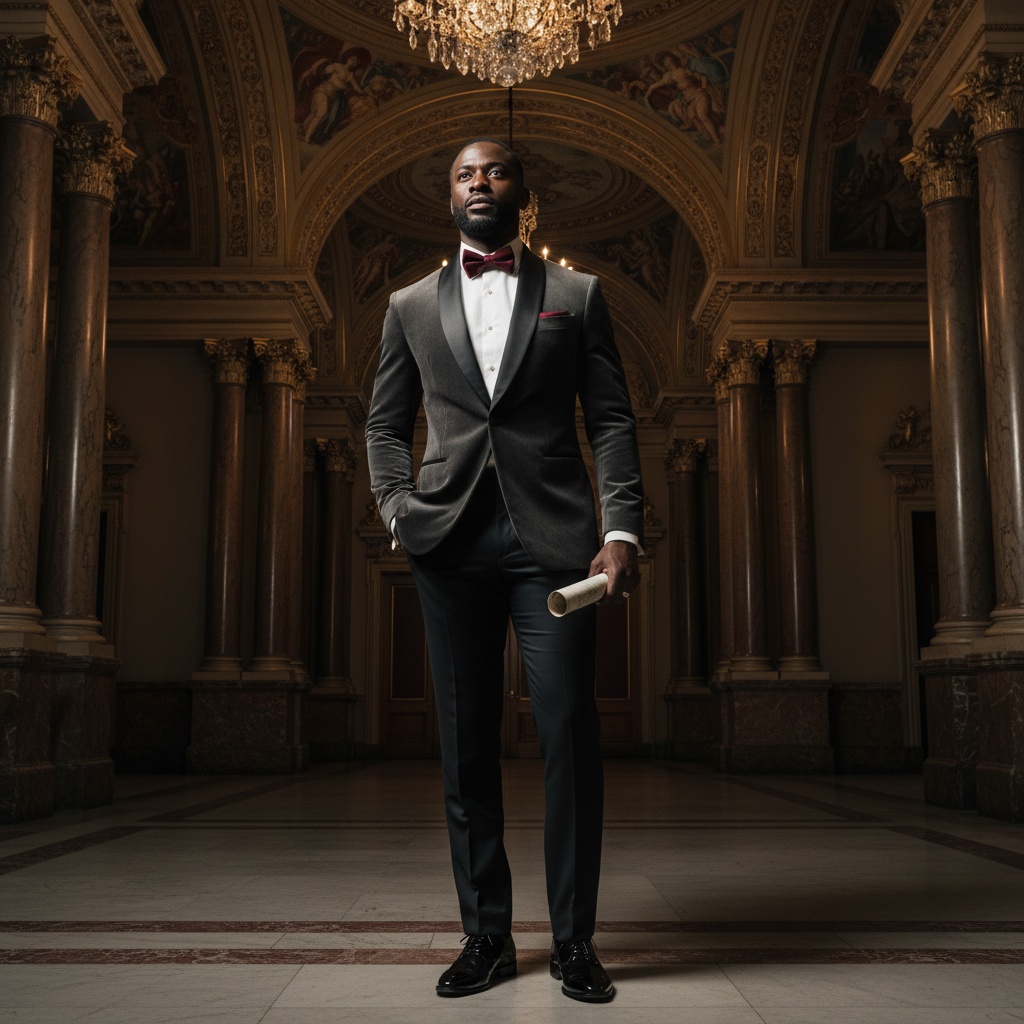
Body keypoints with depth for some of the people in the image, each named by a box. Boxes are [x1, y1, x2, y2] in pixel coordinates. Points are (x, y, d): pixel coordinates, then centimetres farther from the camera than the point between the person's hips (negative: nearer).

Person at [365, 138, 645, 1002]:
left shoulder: (576, 296, 11)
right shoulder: (412, 306, 17)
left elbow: (611, 421, 5)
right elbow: (385, 424, 19)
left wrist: (623, 531, -7)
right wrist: (398, 508, 1)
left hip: (552, 537, -2)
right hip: (452, 542, 2)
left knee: (569, 736, -5)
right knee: (467, 743, 4)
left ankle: (574, 939, 8)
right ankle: (487, 935, 15)